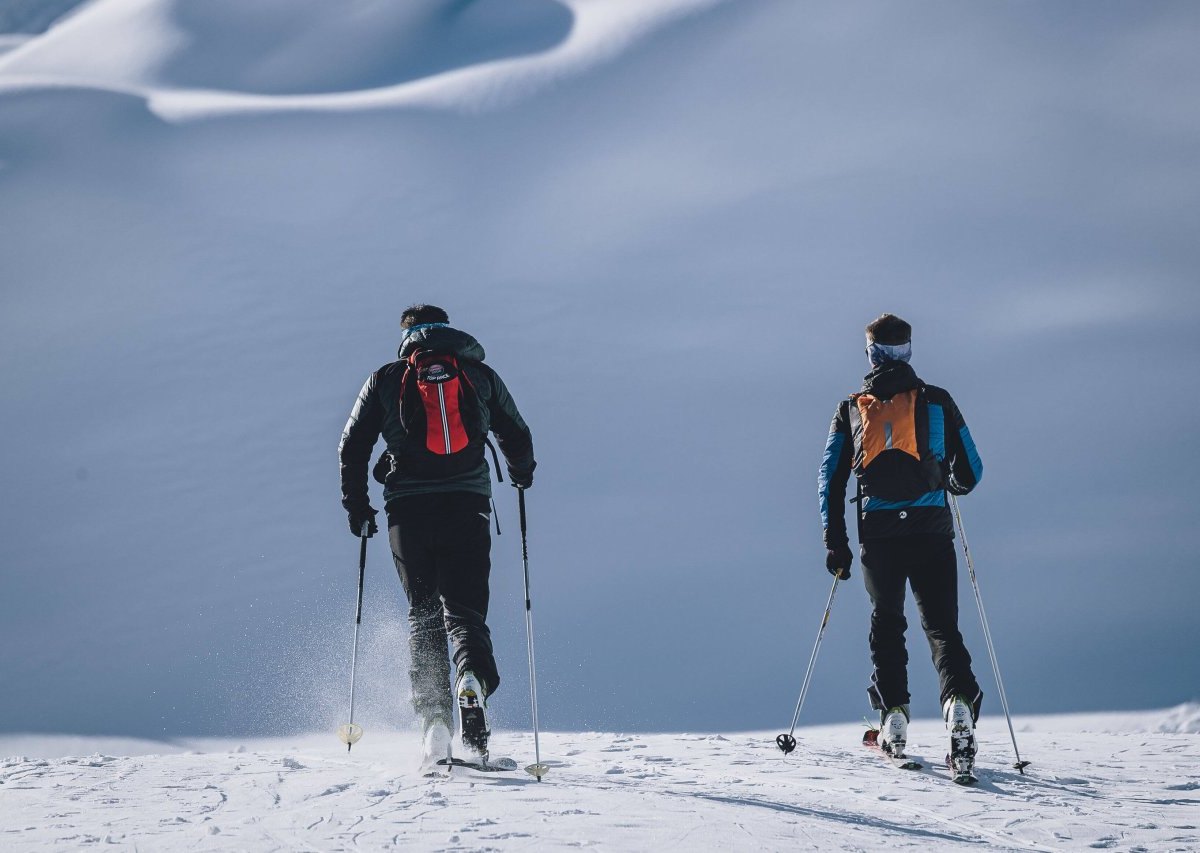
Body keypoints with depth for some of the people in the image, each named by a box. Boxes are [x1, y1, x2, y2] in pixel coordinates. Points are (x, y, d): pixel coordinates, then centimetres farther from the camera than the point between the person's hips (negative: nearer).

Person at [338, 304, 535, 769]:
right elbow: (518, 439, 17)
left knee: (423, 614, 10)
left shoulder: (385, 379, 9)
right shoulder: (481, 376, 11)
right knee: (464, 609, 2)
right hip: (467, 506, 0)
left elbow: (352, 447, 7)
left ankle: (433, 716, -4)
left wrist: (357, 505, 18)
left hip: (408, 511, 0)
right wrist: (521, 475, 38)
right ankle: (473, 678, -31)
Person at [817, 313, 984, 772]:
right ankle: (959, 702, -22)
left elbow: (831, 478, 7)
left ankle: (893, 712, 5)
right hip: (932, 531, -1)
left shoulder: (850, 410, 9)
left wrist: (835, 541, 11)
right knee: (942, 625, 3)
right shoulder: (937, 402, 7)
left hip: (878, 533, 1)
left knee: (886, 622, 17)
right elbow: (970, 472, 9)